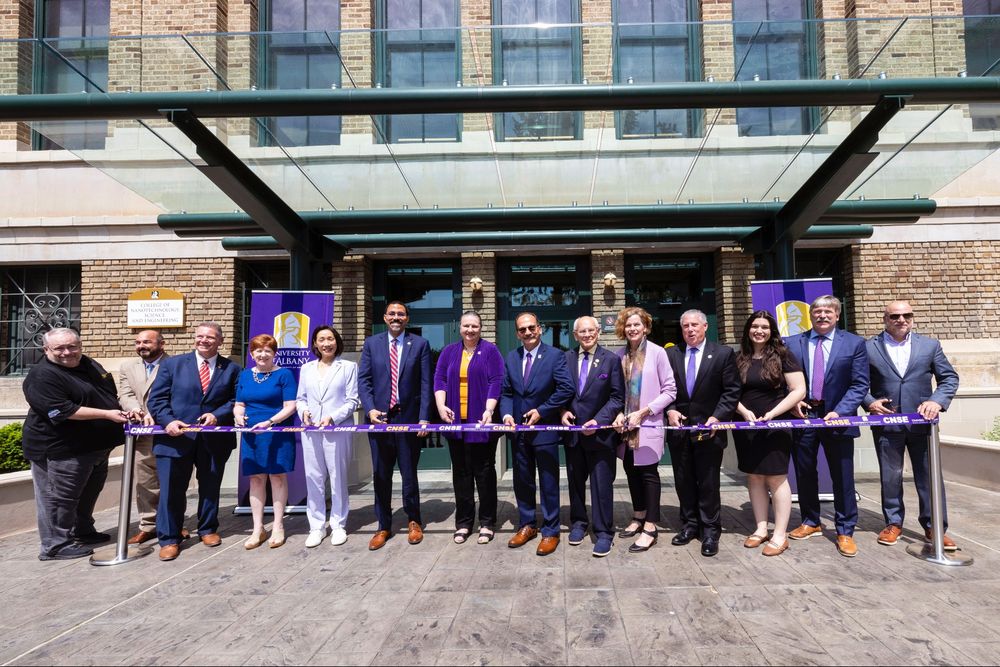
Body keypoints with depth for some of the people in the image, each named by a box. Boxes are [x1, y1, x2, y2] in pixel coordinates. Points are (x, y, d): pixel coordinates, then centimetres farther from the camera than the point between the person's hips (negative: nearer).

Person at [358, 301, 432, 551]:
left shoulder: (420, 344, 2)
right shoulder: (371, 343, 7)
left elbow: (425, 384, -2)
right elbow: (363, 380, 3)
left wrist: (424, 417, -9)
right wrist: (370, 409, -10)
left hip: (408, 418, -2)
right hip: (379, 417, 2)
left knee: (409, 474, 8)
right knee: (381, 476, 9)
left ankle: (414, 521, 28)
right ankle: (384, 526, 23)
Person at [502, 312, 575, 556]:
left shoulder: (555, 356, -6)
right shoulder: (510, 358, 8)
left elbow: (566, 389, -12)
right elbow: (506, 391, 10)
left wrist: (541, 411, -15)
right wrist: (507, 413, -8)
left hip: (545, 429, -4)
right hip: (518, 429, 5)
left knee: (549, 484, 5)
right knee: (522, 482, 14)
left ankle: (550, 531, 17)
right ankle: (527, 525, 30)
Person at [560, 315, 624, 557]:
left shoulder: (611, 359, -4)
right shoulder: (566, 358, 4)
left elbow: (617, 398, -6)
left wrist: (598, 421, -15)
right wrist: (563, 411, -7)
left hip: (600, 431, -3)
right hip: (572, 429, 3)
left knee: (602, 484, 1)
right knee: (575, 481, 15)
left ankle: (604, 533, 12)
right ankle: (578, 523, 32)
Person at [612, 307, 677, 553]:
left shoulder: (657, 352, -7)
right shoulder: (619, 356, 4)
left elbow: (670, 391, -6)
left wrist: (644, 411, -13)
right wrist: (619, 414, -6)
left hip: (648, 425, -4)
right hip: (626, 426, 4)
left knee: (648, 473, 2)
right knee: (632, 471, 13)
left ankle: (650, 527, 12)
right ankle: (639, 517, 30)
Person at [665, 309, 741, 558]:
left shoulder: (723, 354, -1)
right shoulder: (670, 355, 7)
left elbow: (731, 391, -3)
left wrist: (717, 417, -13)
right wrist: (670, 410, -9)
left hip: (708, 428, -3)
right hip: (679, 427, 3)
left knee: (708, 482, 3)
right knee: (684, 481, 11)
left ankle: (710, 531, 15)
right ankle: (689, 525, 24)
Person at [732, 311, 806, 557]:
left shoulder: (782, 356, -4)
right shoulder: (739, 359, 5)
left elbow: (799, 390, -7)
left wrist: (772, 413, -15)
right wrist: (744, 412, -11)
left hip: (775, 426, -4)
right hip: (746, 426, 4)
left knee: (776, 478, 0)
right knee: (754, 477, 9)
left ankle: (780, 535, 8)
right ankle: (760, 529, 19)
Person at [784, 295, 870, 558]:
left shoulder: (854, 344, 0)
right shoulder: (791, 343, 4)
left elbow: (859, 385, -5)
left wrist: (839, 412, -16)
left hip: (836, 417, -2)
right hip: (802, 416, 2)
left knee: (843, 477, 5)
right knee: (804, 474, 12)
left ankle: (845, 531, 19)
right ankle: (811, 522, 31)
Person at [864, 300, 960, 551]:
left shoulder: (930, 345, 7)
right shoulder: (868, 348, 2)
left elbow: (949, 378, 7)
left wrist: (937, 401, -10)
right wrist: (870, 402, -11)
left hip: (922, 421, 1)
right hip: (886, 422, -1)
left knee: (929, 476, 6)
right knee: (890, 476, 8)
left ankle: (935, 527, 20)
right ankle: (893, 523, 22)